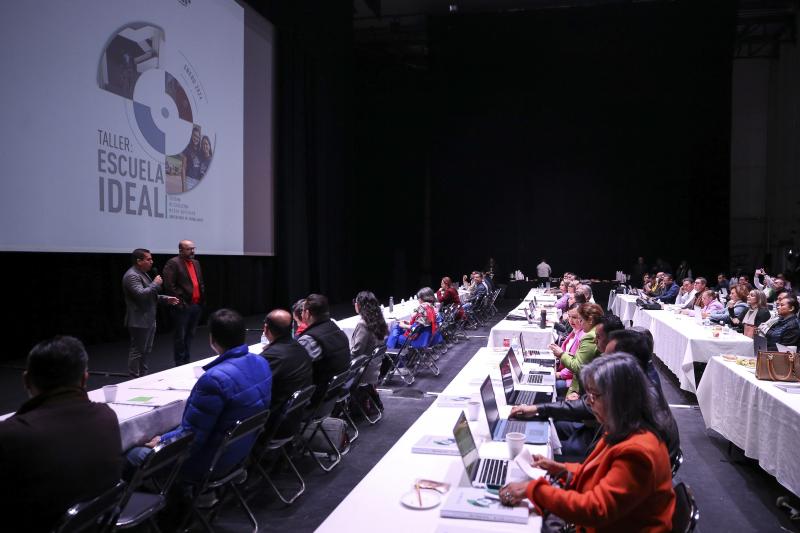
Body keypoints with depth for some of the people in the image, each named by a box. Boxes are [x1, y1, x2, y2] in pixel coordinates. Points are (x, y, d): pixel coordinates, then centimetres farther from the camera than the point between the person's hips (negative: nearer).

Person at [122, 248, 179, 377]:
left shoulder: (143, 274, 17)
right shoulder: (132, 276, -16)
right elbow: (141, 294, -29)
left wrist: (166, 299, 14)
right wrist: (156, 284, -17)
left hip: (149, 320, 10)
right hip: (139, 321, -10)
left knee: (146, 351, 16)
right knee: (137, 351, -4)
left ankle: (143, 376, 24)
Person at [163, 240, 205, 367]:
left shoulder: (196, 263, 15)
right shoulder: (173, 263, -9)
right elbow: (169, 286, -16)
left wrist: (202, 298, 10)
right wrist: (180, 303, -17)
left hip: (197, 305, 7)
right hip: (183, 306, -7)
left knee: (190, 335, 15)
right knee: (180, 336, 2)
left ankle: (187, 361, 25)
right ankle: (179, 364, 10)